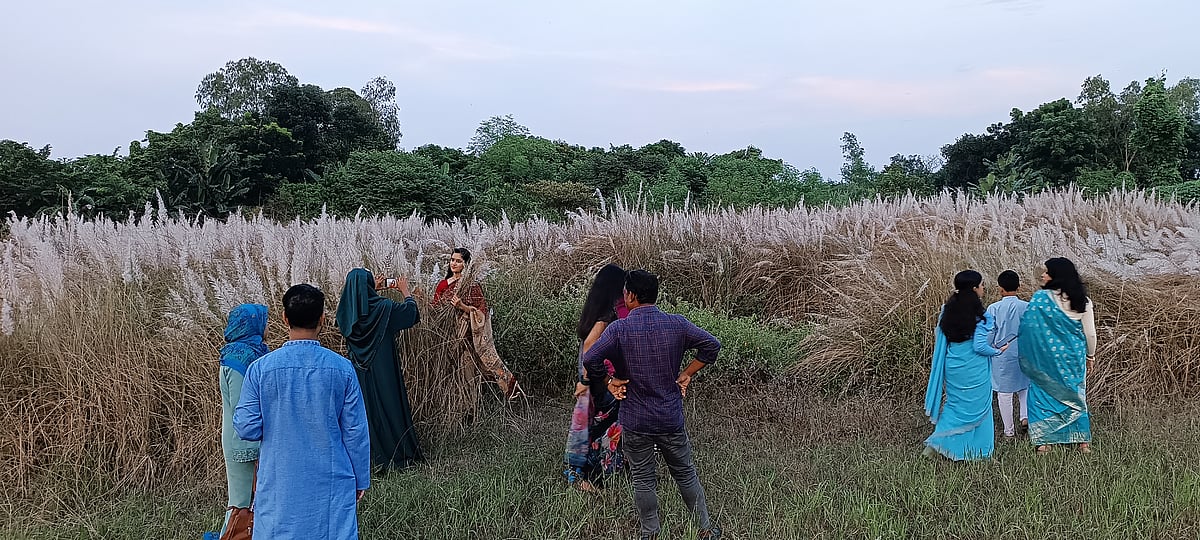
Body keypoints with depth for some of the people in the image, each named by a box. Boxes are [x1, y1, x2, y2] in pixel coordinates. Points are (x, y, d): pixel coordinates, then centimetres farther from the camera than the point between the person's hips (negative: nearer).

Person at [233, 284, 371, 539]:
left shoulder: (260, 369, -8)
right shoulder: (341, 368, -8)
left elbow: (247, 429, -5)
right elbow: (355, 431, -4)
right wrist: (360, 480, 8)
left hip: (280, 487, 0)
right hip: (332, 483, 0)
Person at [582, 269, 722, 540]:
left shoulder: (619, 328, -14)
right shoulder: (676, 323, -6)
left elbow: (590, 359, -23)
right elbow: (712, 345, -3)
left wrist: (610, 381, -6)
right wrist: (686, 374, 4)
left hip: (635, 422, -2)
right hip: (671, 419, 2)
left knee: (643, 480, 13)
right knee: (685, 474, 19)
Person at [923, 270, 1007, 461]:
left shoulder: (948, 309, 1)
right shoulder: (978, 314, -15)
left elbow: (938, 335, 8)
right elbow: (979, 346, -16)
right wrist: (998, 351, 1)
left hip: (952, 366, 5)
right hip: (974, 369, -5)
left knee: (955, 404, 18)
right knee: (977, 407, 10)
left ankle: (937, 441, 8)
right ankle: (977, 450, 19)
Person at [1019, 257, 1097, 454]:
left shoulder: (1041, 298, -14)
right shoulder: (1083, 300, -2)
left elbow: (1027, 327, -14)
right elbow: (1090, 333, 1)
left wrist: (1027, 358, -2)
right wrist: (1090, 356, 16)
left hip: (1047, 358, -4)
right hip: (1074, 356, 4)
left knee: (1043, 394, 9)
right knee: (1075, 395, 17)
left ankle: (1044, 441, 10)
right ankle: (1083, 441, 22)